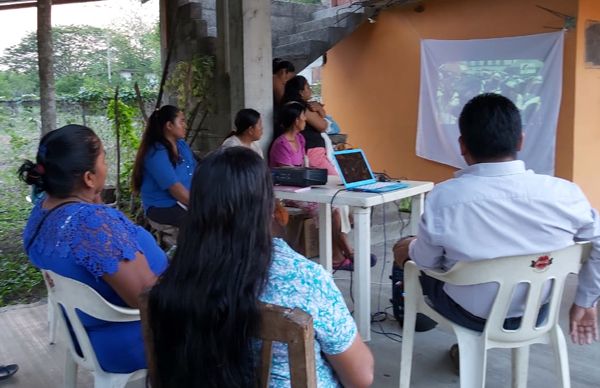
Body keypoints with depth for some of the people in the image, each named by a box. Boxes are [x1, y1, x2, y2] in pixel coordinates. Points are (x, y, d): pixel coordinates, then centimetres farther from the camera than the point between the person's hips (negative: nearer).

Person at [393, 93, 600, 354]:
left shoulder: (444, 197, -25)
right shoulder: (564, 193, -19)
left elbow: (427, 262, -10)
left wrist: (410, 248, 14)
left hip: (471, 315, -3)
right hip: (536, 313, 4)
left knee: (405, 250, 23)